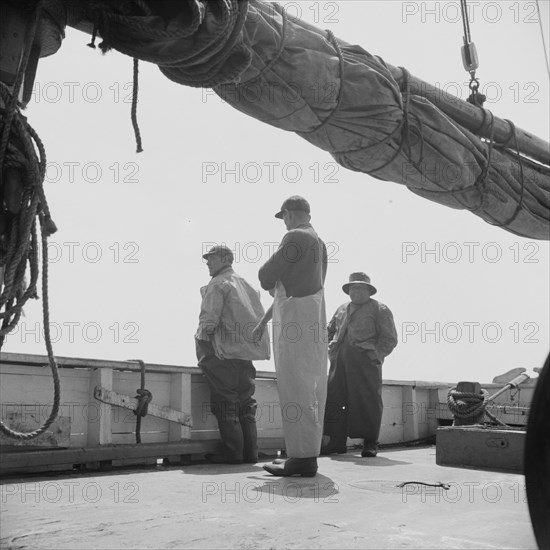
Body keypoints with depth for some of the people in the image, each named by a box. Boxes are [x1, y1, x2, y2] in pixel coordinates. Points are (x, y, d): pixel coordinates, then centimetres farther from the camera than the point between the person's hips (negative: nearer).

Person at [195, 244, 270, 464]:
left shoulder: (218, 284, -5)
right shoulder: (246, 285, 20)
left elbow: (209, 319, -14)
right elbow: (260, 318, 19)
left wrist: (200, 339, 0)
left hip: (226, 352, -8)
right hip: (248, 352, 8)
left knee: (225, 403, -4)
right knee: (245, 402, 10)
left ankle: (232, 452, -5)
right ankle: (250, 452, 11)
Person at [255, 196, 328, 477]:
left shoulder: (296, 237, -9)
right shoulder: (319, 242, 21)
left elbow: (266, 277, -10)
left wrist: (269, 283, 15)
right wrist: (265, 320, 30)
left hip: (295, 323, -9)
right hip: (314, 323, 9)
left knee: (296, 390, -8)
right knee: (312, 390, 9)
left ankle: (302, 457, -7)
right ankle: (309, 453, 14)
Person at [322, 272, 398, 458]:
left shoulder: (379, 310, 6)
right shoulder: (341, 310, 22)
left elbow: (389, 339, 2)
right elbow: (329, 330, 32)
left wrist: (374, 355, -9)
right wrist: (331, 347, 15)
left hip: (365, 364, -5)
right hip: (340, 362, 5)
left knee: (367, 403, -4)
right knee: (333, 400, -1)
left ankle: (370, 444, 7)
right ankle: (337, 442, 6)